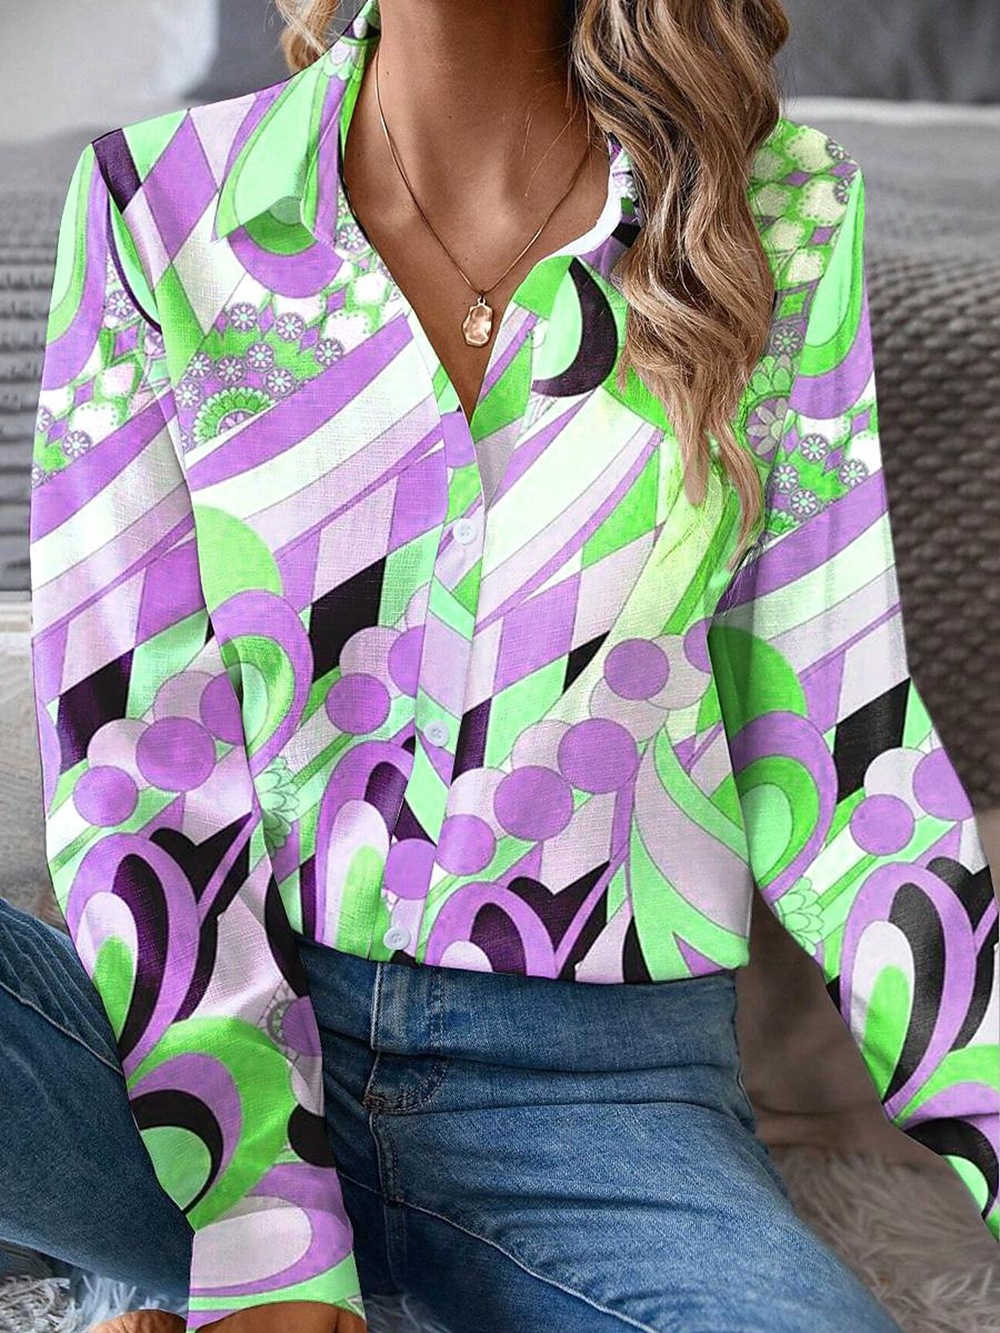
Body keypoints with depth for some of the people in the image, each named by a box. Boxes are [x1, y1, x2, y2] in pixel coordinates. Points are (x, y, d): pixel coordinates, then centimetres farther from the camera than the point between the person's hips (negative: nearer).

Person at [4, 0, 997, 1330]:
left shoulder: (780, 215, -2)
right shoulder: (158, 202, -3)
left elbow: (833, 740, 2)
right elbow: (132, 737, -6)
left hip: (598, 1083, 1)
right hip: (229, 1027, 0)